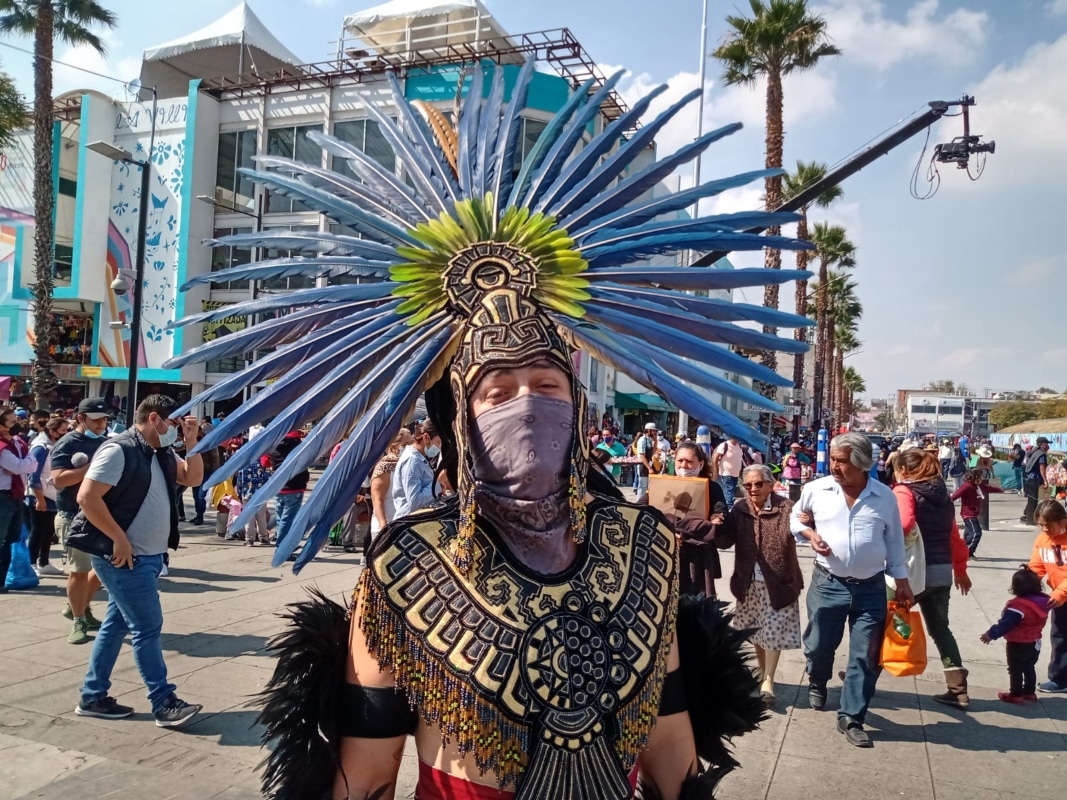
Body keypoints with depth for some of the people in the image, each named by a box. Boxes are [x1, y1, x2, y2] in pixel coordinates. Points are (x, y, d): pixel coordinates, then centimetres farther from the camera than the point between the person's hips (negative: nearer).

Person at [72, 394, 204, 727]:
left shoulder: (162, 454, 11)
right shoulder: (118, 450, -15)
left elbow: (193, 478, 16)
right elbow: (87, 497, -21)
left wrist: (192, 442, 2)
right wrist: (119, 539, -20)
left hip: (149, 556, 9)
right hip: (125, 557, -9)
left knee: (117, 624, 15)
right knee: (147, 628, -5)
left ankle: (92, 697, 26)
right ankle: (164, 703, 3)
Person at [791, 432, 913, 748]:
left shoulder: (885, 496, -3)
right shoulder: (815, 490, -5)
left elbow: (894, 541, 7)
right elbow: (795, 518, 12)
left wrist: (901, 581, 6)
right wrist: (809, 534, -9)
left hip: (871, 588, 0)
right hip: (827, 584, 0)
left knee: (866, 657, 3)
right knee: (819, 645, 12)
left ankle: (851, 717, 18)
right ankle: (816, 683, 45)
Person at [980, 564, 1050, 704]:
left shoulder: (1018, 605, -28)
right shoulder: (1042, 602, -3)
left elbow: (1006, 623, -28)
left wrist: (991, 634, -22)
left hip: (1018, 644, -8)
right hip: (1034, 643, 8)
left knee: (1015, 670, 5)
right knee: (1029, 668, 20)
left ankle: (1016, 695, 11)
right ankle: (1030, 693, 29)